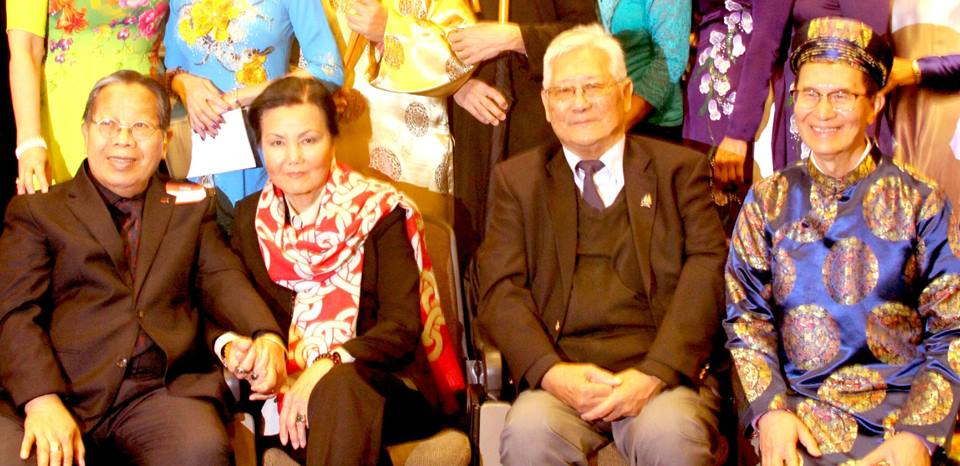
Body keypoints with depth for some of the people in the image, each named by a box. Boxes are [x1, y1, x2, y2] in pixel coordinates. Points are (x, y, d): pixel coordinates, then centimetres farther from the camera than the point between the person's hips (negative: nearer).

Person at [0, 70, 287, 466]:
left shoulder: (191, 206, 24)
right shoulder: (35, 210, 15)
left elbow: (221, 279, 12)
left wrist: (266, 337, -11)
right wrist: (41, 400, -15)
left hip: (163, 388, 2)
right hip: (64, 388, -1)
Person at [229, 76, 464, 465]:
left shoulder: (379, 212, 1)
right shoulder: (250, 219, 11)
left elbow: (402, 327, -9)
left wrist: (330, 364, -26)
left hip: (384, 385, -2)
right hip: (289, 390, 2)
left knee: (338, 388, -38)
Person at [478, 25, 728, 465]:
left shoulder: (680, 168, 14)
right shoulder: (517, 179, 17)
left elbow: (706, 269, 2)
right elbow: (501, 287, 6)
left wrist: (655, 373, -13)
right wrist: (550, 371, -13)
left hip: (663, 368, 0)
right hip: (562, 373, 1)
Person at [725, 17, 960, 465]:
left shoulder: (921, 203, 6)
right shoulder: (767, 202, 11)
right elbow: (745, 317, 6)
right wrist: (769, 410, -12)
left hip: (907, 399, 0)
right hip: (800, 400, 0)